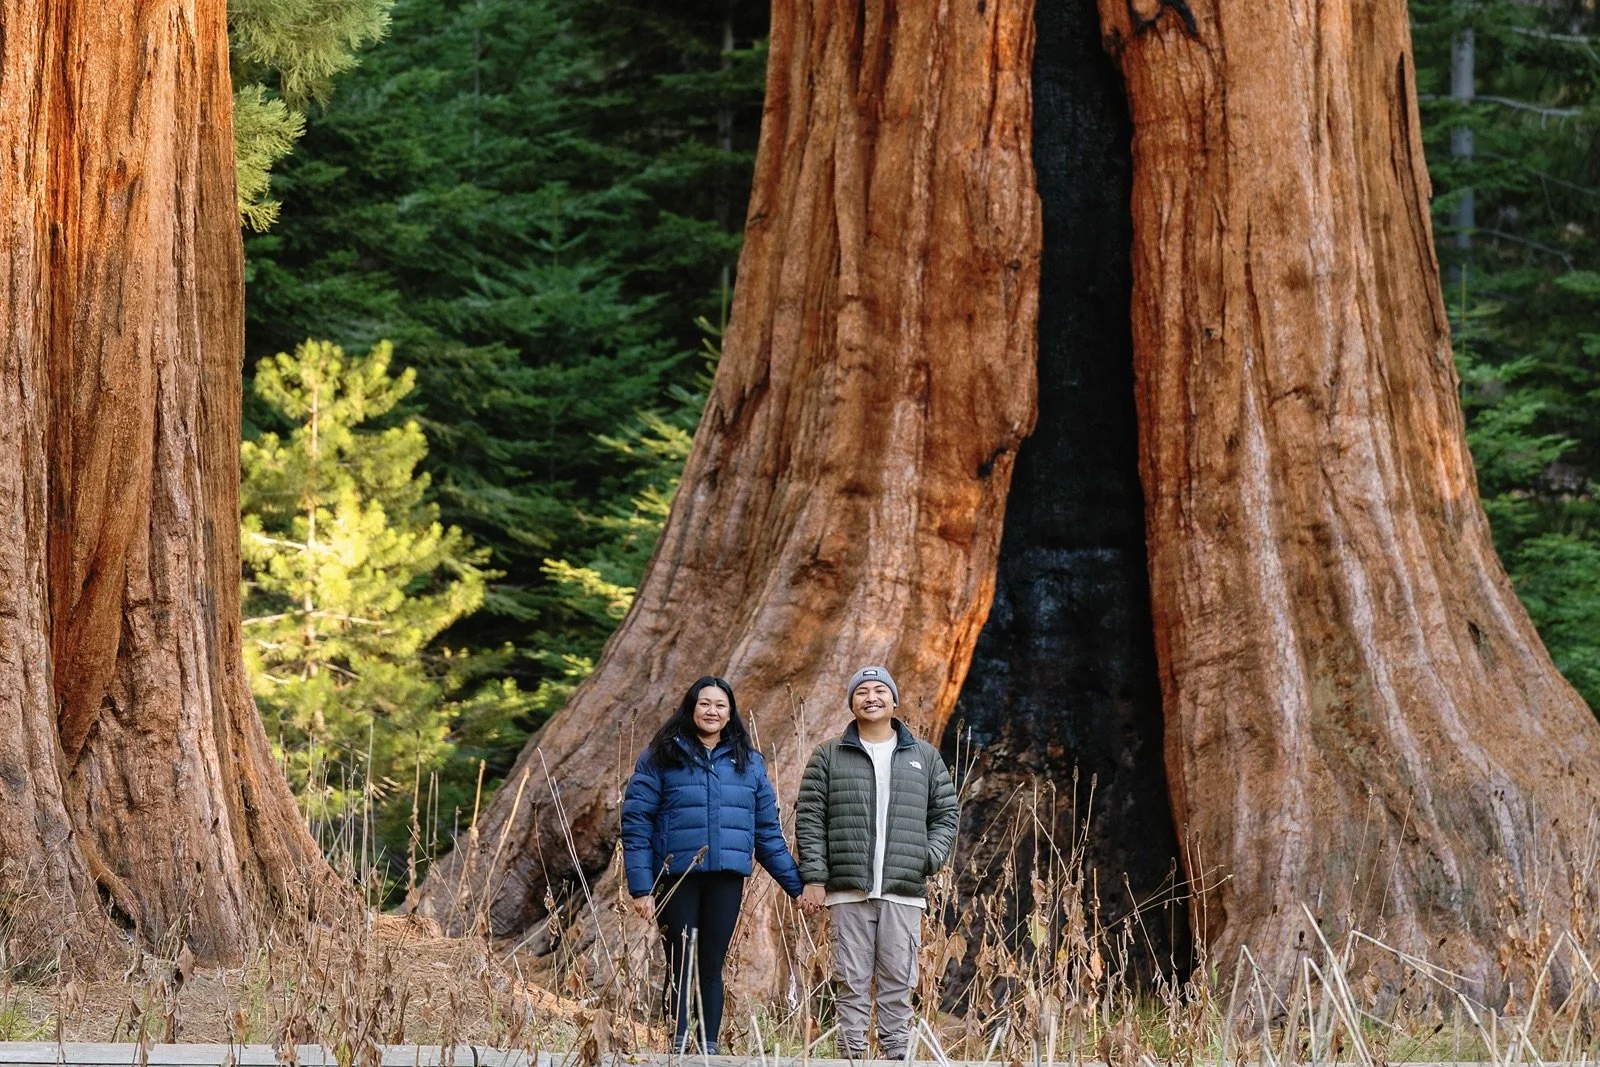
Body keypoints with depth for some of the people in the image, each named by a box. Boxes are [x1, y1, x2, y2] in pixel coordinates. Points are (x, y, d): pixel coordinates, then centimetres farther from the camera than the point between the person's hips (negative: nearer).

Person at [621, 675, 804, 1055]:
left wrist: (797, 885, 10)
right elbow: (636, 824, -3)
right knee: (680, 967, 1)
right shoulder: (660, 759, 1)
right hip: (677, 879, -2)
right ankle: (678, 1047, 6)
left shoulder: (749, 764, 12)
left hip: (726, 880, 2)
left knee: (711, 967, 6)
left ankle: (710, 1049, 9)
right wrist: (640, 886, -11)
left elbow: (767, 831, 14)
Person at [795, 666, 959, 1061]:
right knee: (851, 982, -1)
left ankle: (897, 1054, 3)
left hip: (904, 894, 1)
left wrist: (931, 857, -2)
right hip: (848, 892, -1)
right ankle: (852, 1055, 1)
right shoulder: (829, 757, 8)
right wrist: (813, 878, -4)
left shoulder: (924, 757, 13)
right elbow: (809, 819, 5)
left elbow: (945, 815, 16)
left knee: (898, 982, 0)